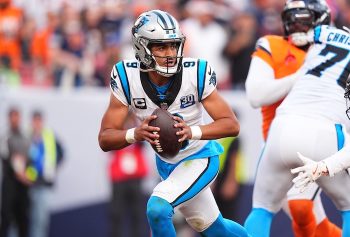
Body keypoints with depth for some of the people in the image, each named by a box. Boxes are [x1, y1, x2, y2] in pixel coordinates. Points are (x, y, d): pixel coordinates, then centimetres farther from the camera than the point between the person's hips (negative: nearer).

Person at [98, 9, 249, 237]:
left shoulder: (196, 73, -25)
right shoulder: (127, 77, -21)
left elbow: (232, 125, -21)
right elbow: (105, 139, -21)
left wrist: (192, 131, -39)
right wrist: (136, 134, -42)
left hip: (199, 158, -4)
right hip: (166, 163, 4)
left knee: (158, 209, -26)